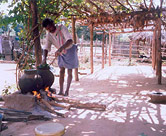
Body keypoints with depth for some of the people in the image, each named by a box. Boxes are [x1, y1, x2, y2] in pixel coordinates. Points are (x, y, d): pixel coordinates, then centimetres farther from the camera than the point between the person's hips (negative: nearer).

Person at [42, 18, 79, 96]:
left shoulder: (62, 28, -31)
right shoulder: (49, 35, -15)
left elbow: (70, 41, -45)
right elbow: (46, 48, -18)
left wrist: (61, 48, -61)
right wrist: (44, 58, -38)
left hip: (70, 51, -5)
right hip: (61, 53, 5)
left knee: (69, 72, 1)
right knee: (61, 71, 4)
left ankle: (67, 91, 10)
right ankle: (61, 91, 8)